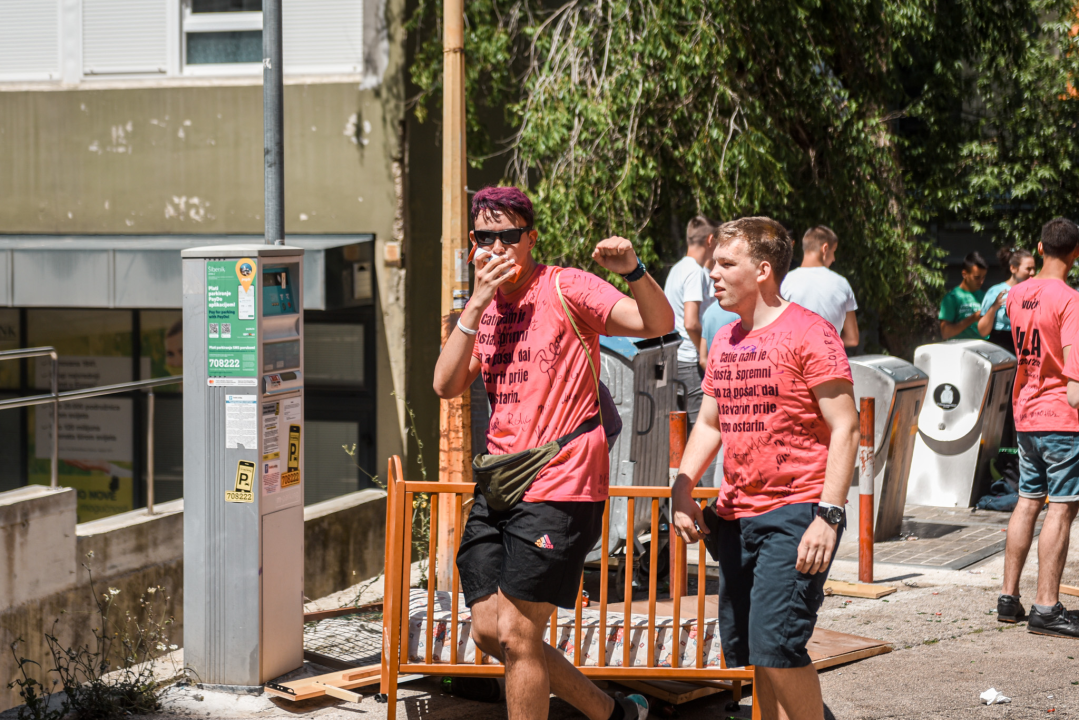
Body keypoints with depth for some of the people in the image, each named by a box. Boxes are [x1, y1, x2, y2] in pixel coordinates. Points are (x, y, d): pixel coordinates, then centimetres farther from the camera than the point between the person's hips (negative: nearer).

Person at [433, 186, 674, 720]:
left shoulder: (565, 289, -6)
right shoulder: (482, 306, 14)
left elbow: (659, 324, -17)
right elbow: (446, 385, 0)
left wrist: (632, 270, -35)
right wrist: (476, 306, -9)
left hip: (559, 488, -8)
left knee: (514, 634, -7)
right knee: (488, 633, 8)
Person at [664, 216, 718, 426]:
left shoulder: (677, 269, 15)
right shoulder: (696, 272, -14)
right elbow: (691, 322, -22)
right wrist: (704, 354, -11)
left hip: (672, 357, 9)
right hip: (690, 361, -9)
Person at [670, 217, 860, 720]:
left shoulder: (809, 333, -9)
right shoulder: (725, 342, 14)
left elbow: (845, 428, -12)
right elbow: (709, 424, 23)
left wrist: (828, 516, -19)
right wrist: (682, 489, 6)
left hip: (796, 513, -8)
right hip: (736, 517, 8)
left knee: (775, 643, -17)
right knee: (745, 649, 10)